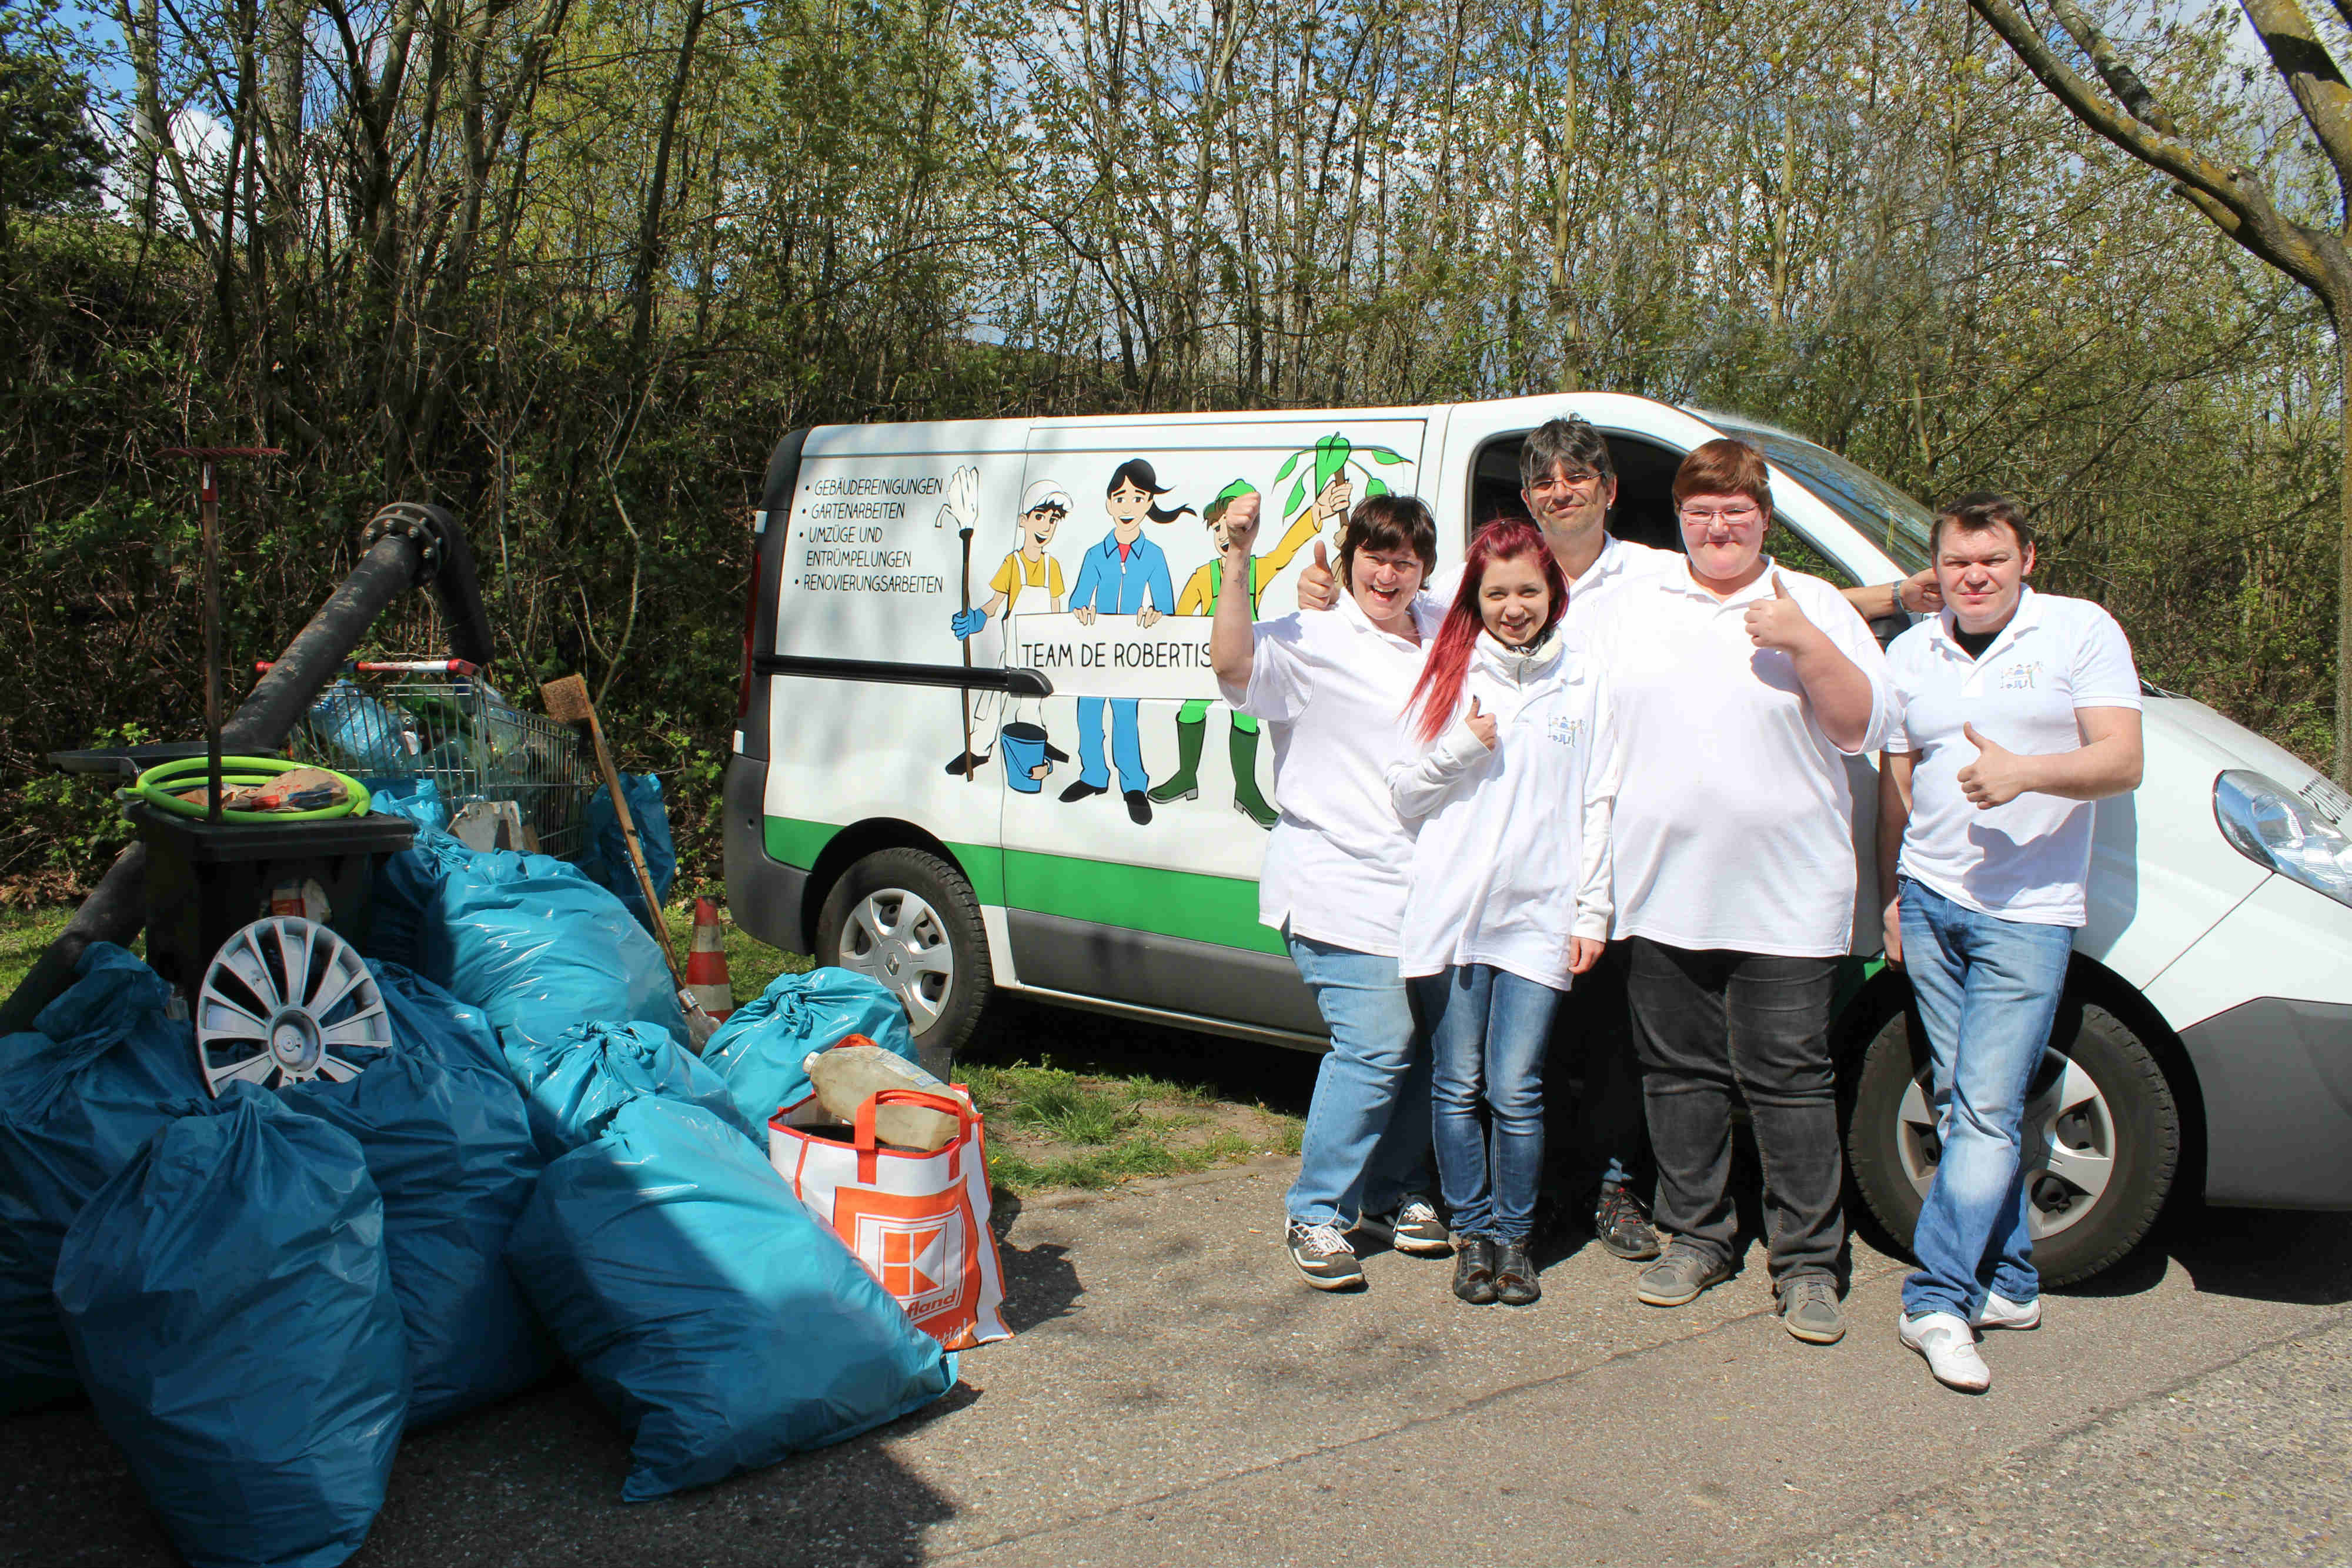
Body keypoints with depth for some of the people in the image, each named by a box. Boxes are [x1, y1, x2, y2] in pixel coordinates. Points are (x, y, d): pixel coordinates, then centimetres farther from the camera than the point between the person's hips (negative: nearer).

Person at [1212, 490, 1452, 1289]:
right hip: (1343, 888, -7)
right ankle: (1317, 1214, 1)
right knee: (1377, 1045, -13)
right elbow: (1233, 662, -28)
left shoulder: (1444, 637, 15)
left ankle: (1391, 1192, 30)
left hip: (1426, 891, 7)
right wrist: (1237, 561, -34)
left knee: (1425, 1044, 11)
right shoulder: (1312, 640, -7)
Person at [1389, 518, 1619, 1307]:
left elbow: (1597, 805, 8)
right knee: (1458, 1085, 6)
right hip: (1450, 909, 1)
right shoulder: (1449, 674, 8)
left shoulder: (1585, 682, 7)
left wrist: (1592, 911, 3)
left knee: (1516, 1090, -3)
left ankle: (1515, 1235, 16)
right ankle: (1473, 1232, 21)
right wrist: (1460, 749, -10)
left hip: (1538, 915, -1)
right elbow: (1404, 795, 7)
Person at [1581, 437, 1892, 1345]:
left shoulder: (1814, 606, 6)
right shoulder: (1629, 613, 13)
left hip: (1787, 898, -3)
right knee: (1680, 1073, 10)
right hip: (1663, 893, 3)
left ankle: (1808, 1263, 10)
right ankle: (1695, 1237, 24)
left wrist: (1804, 645, -16)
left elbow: (1862, 727, -2)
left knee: (1789, 1079, -1)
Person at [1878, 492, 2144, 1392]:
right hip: (1930, 904, 5)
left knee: (1985, 1109, -10)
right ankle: (2010, 1283, 17)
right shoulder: (1912, 653, 12)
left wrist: (2025, 773, -25)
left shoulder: (2082, 632, 0)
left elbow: (2122, 762, -7)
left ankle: (1938, 1300, -8)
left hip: (2027, 913, -4)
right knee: (1964, 1106, 7)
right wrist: (1890, 895, 15)